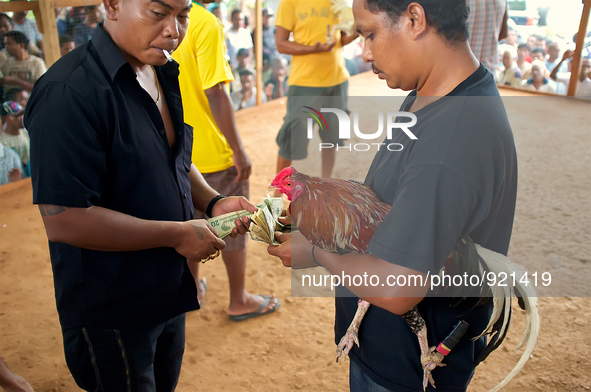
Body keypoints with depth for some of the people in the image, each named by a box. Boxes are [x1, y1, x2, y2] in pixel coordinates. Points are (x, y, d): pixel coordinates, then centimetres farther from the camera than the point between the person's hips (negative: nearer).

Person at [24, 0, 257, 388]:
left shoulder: (162, 74, 4)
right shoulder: (69, 92, -25)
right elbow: (64, 221, -28)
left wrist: (212, 202, -4)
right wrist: (178, 234, -22)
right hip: (109, 316, -8)